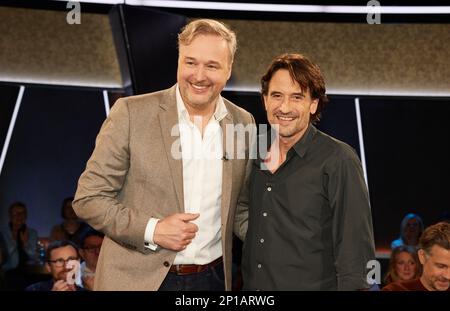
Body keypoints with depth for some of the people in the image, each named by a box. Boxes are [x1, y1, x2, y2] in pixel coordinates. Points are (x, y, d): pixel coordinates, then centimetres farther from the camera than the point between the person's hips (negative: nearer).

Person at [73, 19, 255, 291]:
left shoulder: (244, 123, 0)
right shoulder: (131, 113, -10)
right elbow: (88, 198, -8)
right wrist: (152, 229, -18)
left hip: (212, 278, 3)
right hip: (138, 278, -3)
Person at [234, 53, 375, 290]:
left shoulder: (338, 161, -15)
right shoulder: (256, 155, 2)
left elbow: (355, 247, -16)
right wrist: (247, 230, 4)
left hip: (314, 285, -5)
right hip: (252, 283, 6)